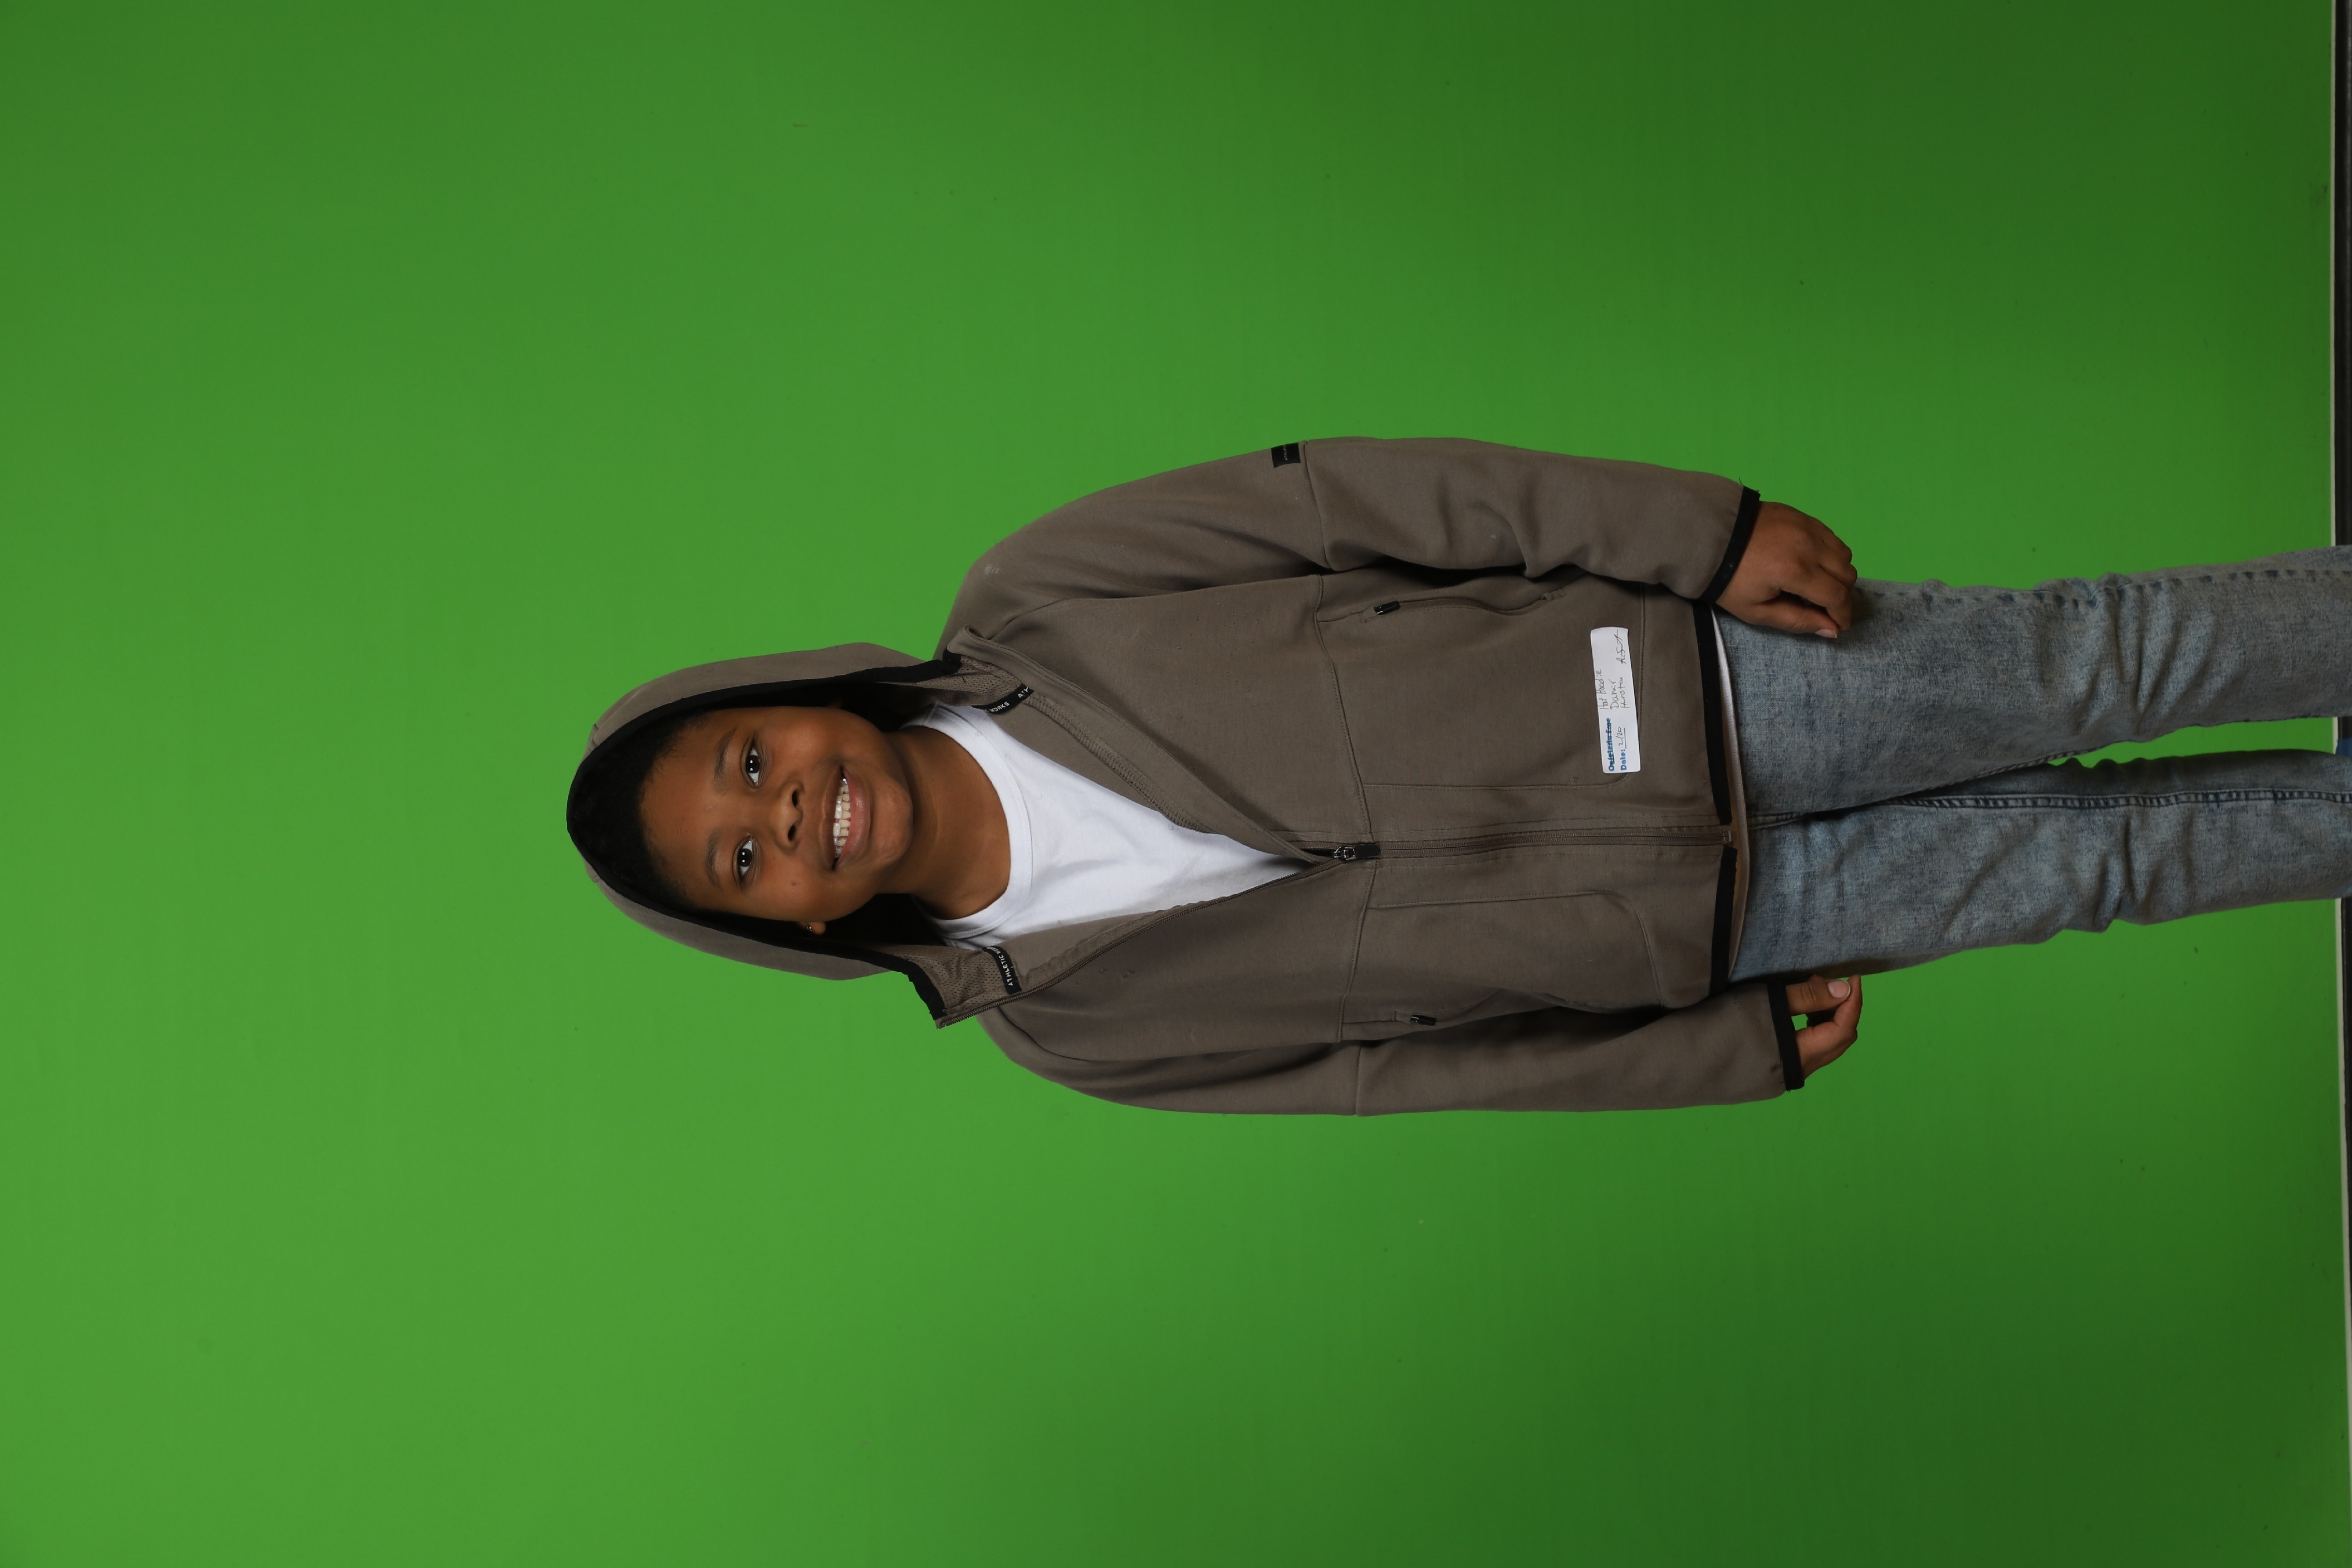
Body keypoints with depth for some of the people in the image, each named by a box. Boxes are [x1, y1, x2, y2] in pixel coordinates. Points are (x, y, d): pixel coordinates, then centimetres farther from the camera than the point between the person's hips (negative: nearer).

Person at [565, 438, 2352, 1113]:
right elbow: (1420, 1058, 0)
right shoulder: (1069, 1022, -3)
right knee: (2101, 855, 0)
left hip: (1682, 669, 0)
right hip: (1689, 919, 0)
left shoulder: (1031, 605, -9)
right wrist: (1741, 1049, 1)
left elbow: (1363, 493, -9)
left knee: (2096, 655, -4)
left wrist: (1710, 526, -16)